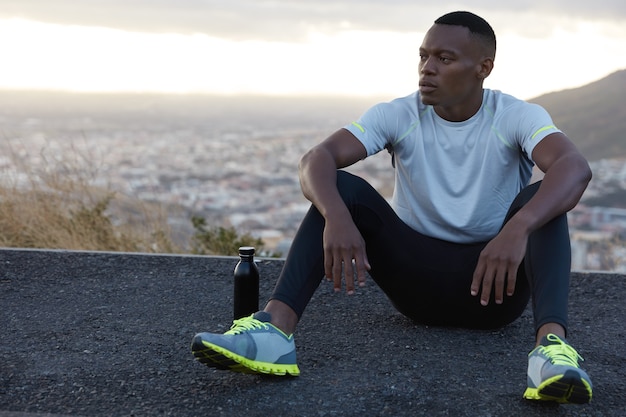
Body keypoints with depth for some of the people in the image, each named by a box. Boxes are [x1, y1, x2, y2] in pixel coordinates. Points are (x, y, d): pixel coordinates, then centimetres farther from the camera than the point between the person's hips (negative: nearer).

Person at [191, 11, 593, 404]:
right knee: (341, 188, -21)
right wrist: (336, 217, -43)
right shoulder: (398, 115, -6)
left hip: (494, 278, -1)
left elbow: (575, 167, -31)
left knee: (542, 197, -27)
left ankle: (552, 341, -49)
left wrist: (517, 229, -50)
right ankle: (275, 329, -39)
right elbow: (317, 158, -21)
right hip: (417, 276, 1)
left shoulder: (517, 117, -10)